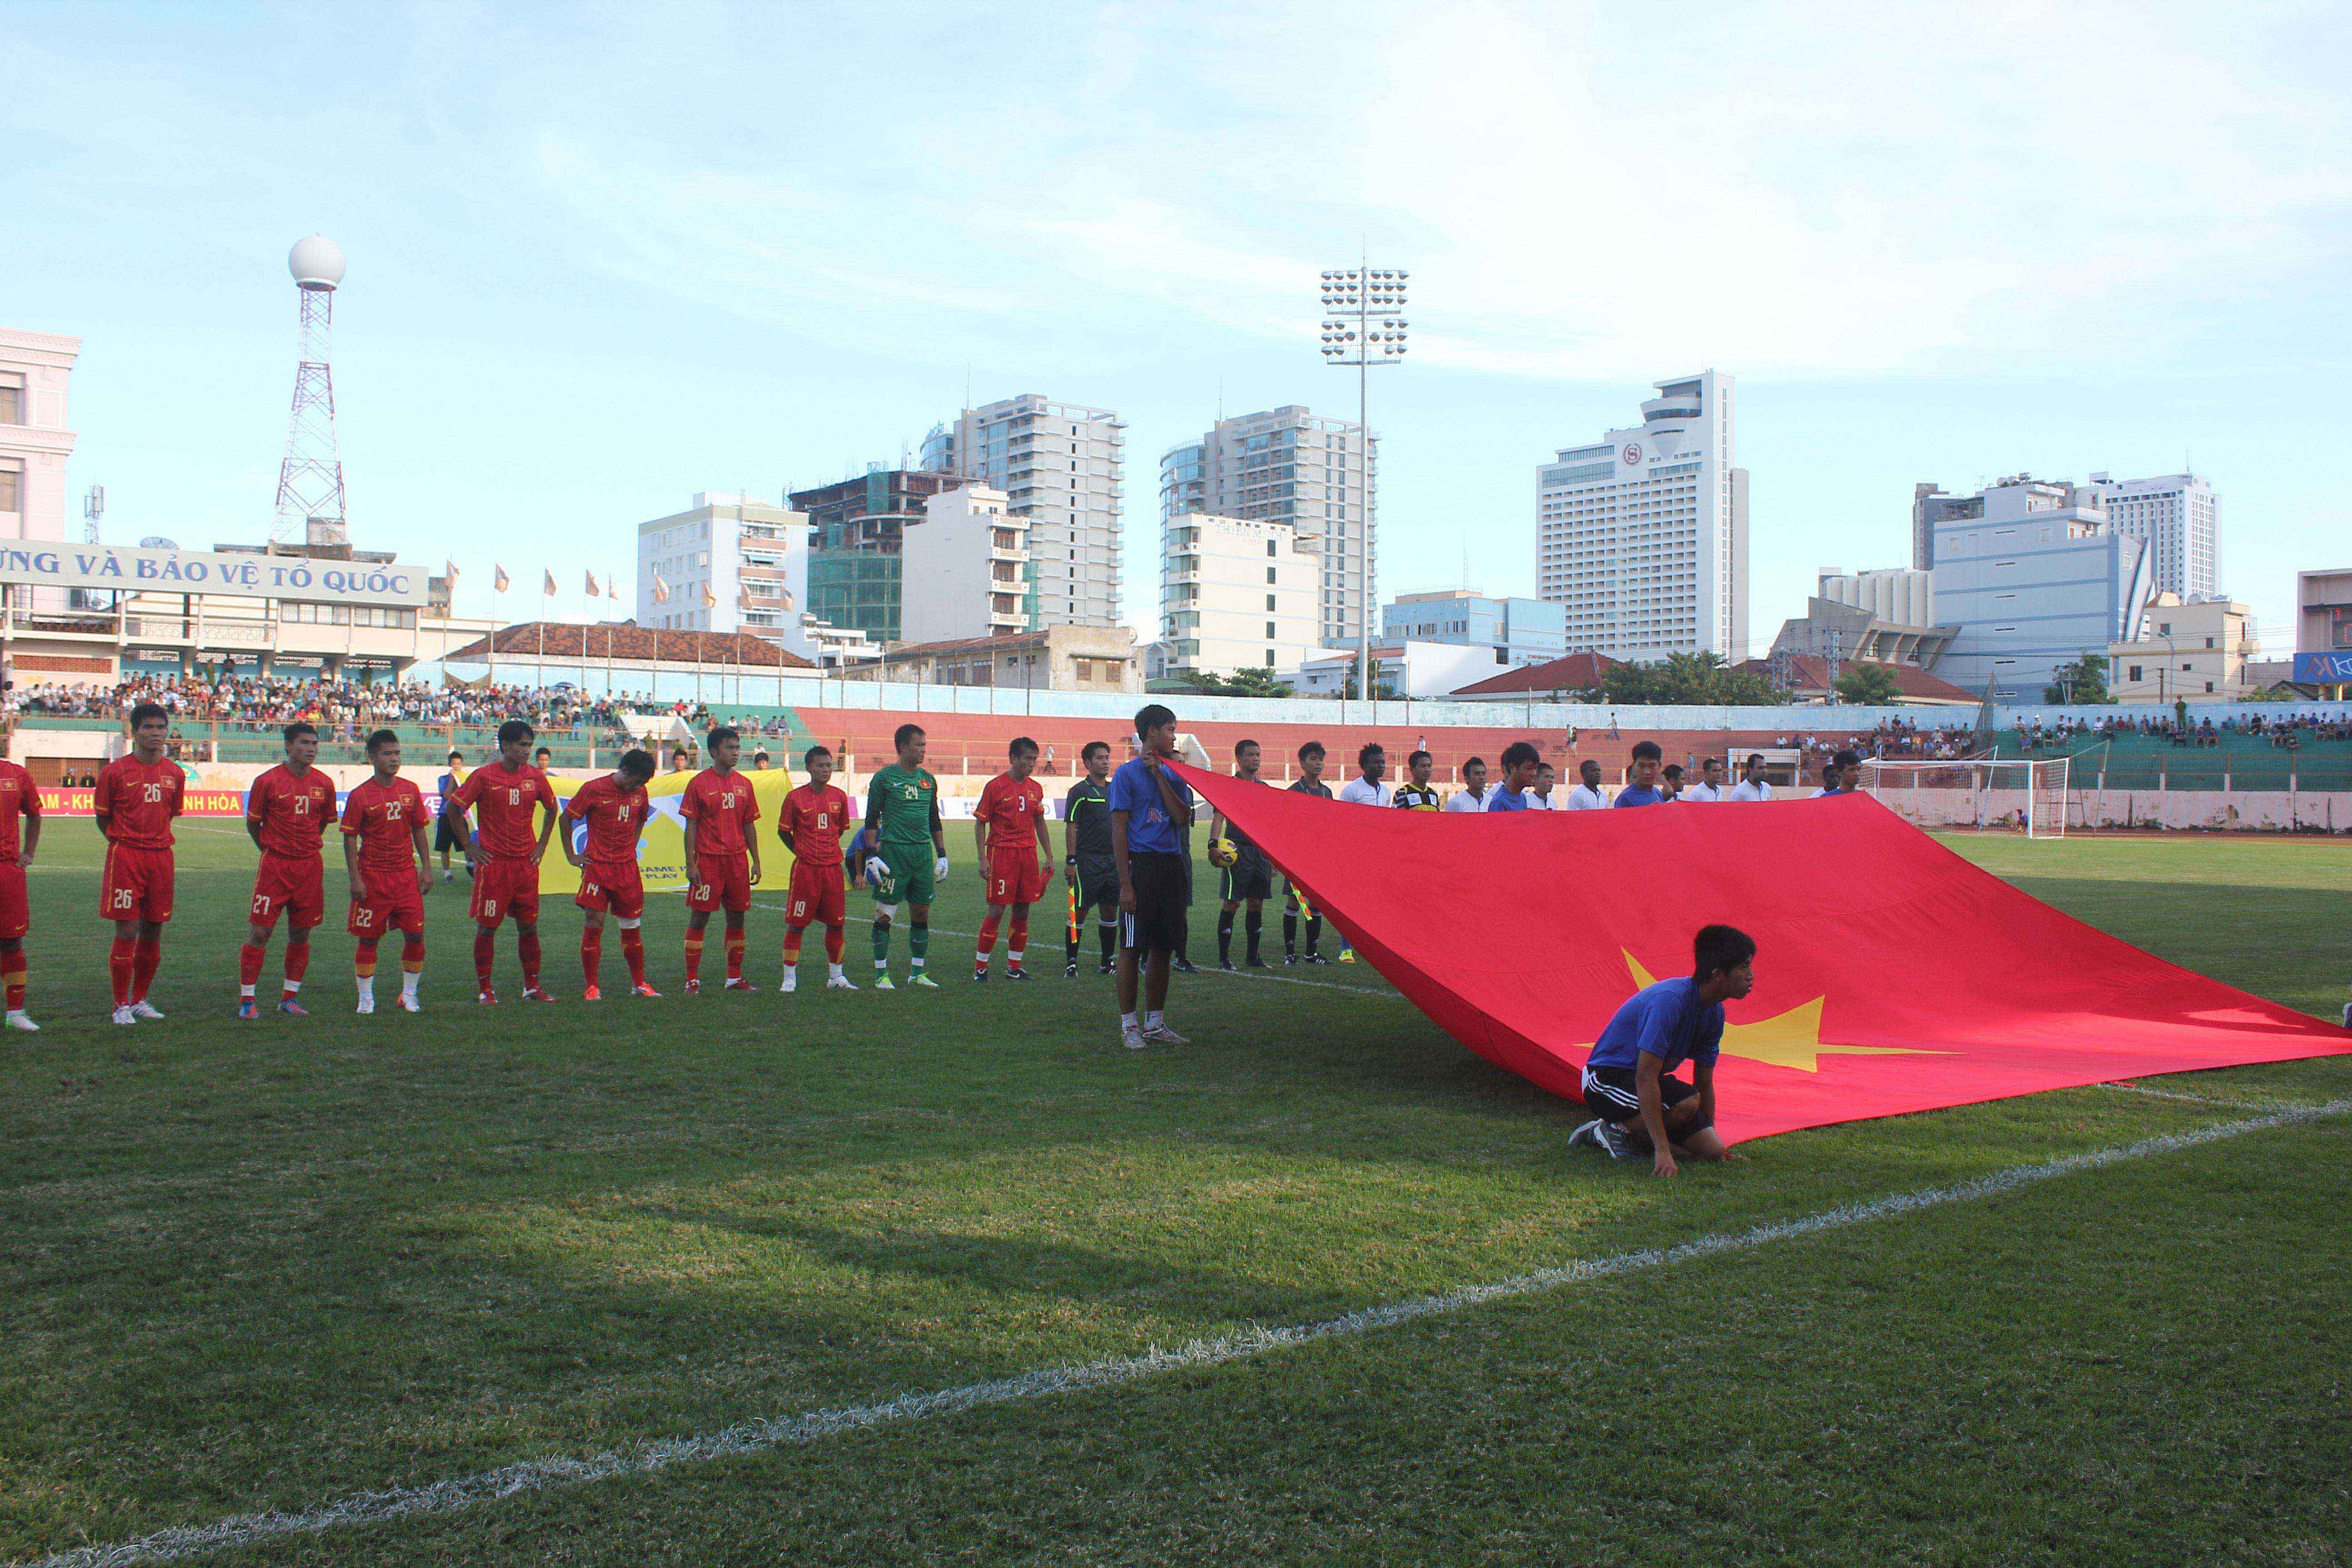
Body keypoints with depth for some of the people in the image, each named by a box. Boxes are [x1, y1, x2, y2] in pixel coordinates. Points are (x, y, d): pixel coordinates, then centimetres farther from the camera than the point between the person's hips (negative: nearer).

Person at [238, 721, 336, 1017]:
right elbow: (252, 823, 5)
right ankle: (247, 1000, 4)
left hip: (310, 866, 4)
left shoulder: (324, 784, 5)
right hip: (274, 866, -4)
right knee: (259, 932, -4)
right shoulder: (268, 781, -6)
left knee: (300, 935, 8)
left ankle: (290, 998, 19)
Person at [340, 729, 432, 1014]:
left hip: (406, 874, 3)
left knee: (415, 935, 1)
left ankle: (409, 995, 15)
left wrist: (426, 868, 7)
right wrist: (355, 879, -11)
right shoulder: (360, 795, -6)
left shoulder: (410, 790, 6)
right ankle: (366, 998, 15)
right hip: (372, 876, -3)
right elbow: (350, 838, -5)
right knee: (368, 939, 3)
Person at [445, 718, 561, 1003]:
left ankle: (532, 987, 16)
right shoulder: (484, 777, -8)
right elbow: (453, 808, -1)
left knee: (529, 926, 7)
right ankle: (485, 990, 9)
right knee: (487, 927, 1)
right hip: (493, 863, -4)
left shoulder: (535, 777, 4)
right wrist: (469, 846, -3)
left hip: (526, 862, 4)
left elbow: (551, 809, 20)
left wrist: (542, 844, 12)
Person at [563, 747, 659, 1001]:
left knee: (632, 928, 7)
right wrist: (571, 855, 0)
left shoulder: (640, 793, 6)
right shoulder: (594, 789, -9)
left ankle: (639, 984, 16)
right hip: (597, 866, -4)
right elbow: (566, 818, 0)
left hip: (627, 868, 4)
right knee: (593, 925, -6)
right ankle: (592, 987, 1)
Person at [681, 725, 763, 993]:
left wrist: (756, 862, 10)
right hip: (708, 860, -5)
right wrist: (691, 864, -10)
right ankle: (692, 980, 3)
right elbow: (691, 826, -4)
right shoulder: (699, 784, -3)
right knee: (698, 919, -2)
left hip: (738, 860, 5)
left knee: (737, 920, 8)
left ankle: (735, 978, 18)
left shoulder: (744, 784, 10)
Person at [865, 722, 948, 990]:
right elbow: (872, 819, -3)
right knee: (885, 915, -3)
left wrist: (942, 855, 15)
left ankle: (917, 973, 16)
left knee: (921, 914, 7)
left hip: (923, 852, 5)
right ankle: (882, 975, 4)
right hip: (893, 850, -5)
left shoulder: (928, 779, 13)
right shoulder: (884, 778, -3)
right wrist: (872, 855, -10)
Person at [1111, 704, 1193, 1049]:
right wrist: (1125, 885, -14)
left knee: (1162, 949, 10)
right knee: (1132, 949, -1)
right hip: (1141, 864, -6)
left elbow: (1182, 819, -2)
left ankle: (1155, 1024, 18)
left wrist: (1160, 776, -7)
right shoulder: (1127, 775, -4)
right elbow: (1119, 832, -8)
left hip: (1171, 865, 6)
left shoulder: (1173, 776, 14)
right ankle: (1129, 1025, 7)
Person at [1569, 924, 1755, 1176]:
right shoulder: (1670, 1001, -29)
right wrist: (1662, 1150, -37)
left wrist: (1713, 1139, 9)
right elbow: (1645, 1076, -34)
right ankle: (1618, 1129, -9)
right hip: (1608, 1078, -9)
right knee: (1687, 1102, -33)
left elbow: (1704, 1083, 11)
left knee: (1711, 1150, -6)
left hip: (1648, 1084, 9)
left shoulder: (1715, 1012, 0)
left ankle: (1634, 1134, 10)